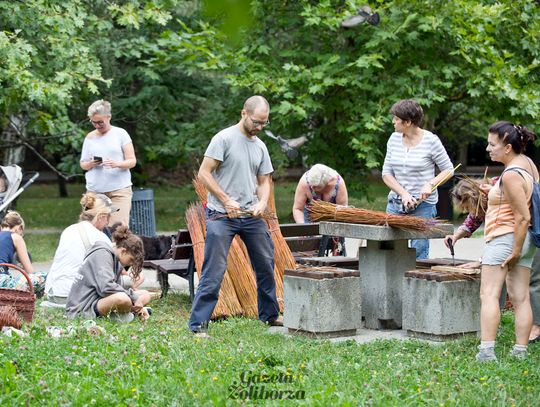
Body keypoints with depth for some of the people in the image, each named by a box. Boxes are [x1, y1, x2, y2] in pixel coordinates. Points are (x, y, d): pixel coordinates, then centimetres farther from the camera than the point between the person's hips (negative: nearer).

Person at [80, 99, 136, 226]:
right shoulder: (90, 137, 13)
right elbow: (82, 164, 17)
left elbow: (132, 161, 1)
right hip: (94, 190, 3)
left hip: (119, 189, -3)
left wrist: (117, 164, -20)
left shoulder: (120, 134, 4)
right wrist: (90, 164, -7)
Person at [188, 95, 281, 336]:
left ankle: (270, 315, 32)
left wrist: (262, 202, -4)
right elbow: (204, 173, -11)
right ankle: (198, 325, -5)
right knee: (214, 272, -10)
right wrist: (226, 200, -15)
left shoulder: (260, 146, 13)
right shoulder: (224, 138, -8)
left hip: (251, 216, 7)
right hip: (221, 216, -7)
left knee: (266, 265, 14)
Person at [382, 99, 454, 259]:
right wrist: (403, 193, -10)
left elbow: (448, 170, 1)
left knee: (419, 252, -3)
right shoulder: (394, 139, 6)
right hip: (396, 203, 5)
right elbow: (386, 173, 6)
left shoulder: (430, 141, -7)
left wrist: (430, 184, -17)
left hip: (423, 205, -4)